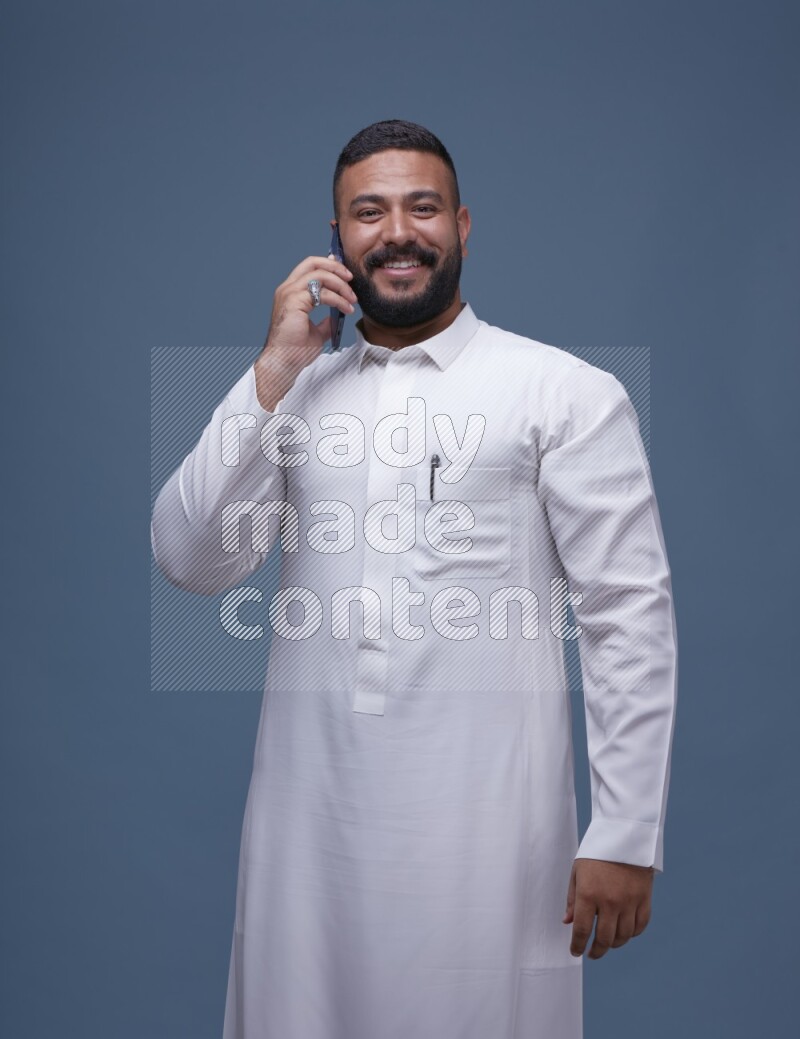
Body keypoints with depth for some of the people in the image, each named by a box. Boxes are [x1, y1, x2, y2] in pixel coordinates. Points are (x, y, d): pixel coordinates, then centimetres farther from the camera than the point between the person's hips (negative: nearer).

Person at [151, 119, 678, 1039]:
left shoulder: (566, 393, -2)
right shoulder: (296, 391, 11)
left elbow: (630, 614, -5)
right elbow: (193, 561, 2)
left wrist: (626, 839, -8)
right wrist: (275, 372, -5)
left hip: (485, 826, -3)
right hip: (308, 819, 4)